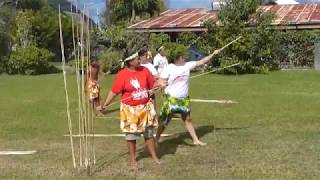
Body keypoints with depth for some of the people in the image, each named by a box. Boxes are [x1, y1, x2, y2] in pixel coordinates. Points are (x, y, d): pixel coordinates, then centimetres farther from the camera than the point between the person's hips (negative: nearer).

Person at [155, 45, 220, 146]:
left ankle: (195, 140, 19)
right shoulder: (169, 68, -12)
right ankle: (156, 139, 15)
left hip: (184, 99, 5)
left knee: (187, 119, 13)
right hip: (172, 99, -5)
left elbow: (201, 62, 5)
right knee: (164, 121, 2)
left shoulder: (187, 65, 1)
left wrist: (213, 54, 3)